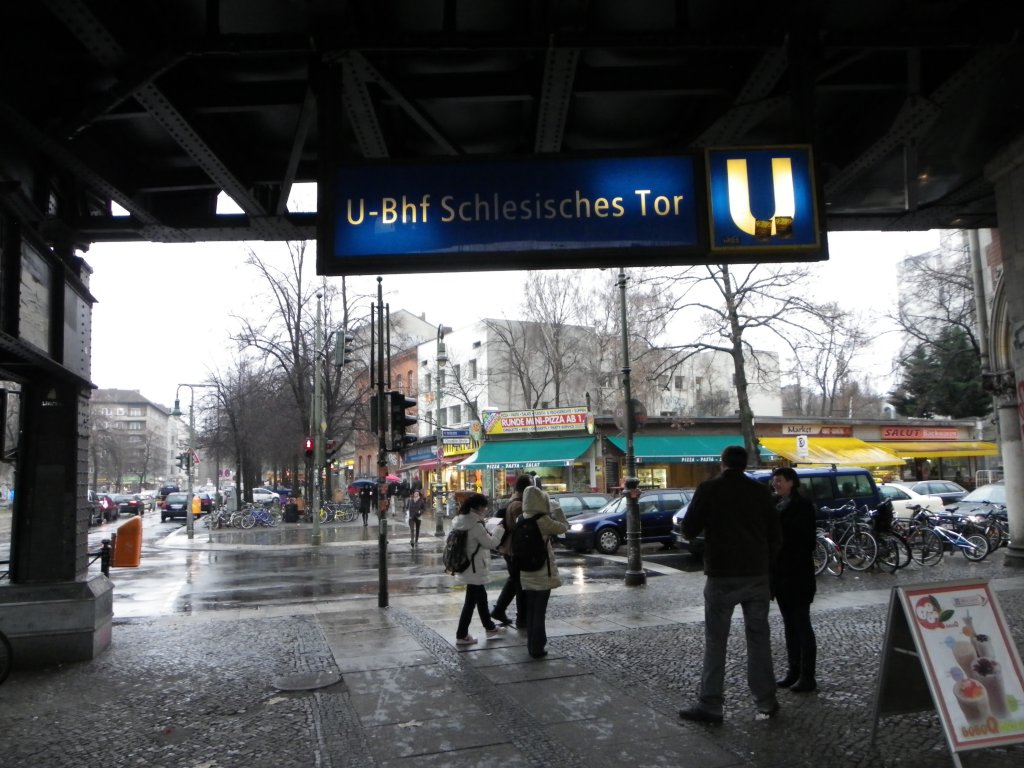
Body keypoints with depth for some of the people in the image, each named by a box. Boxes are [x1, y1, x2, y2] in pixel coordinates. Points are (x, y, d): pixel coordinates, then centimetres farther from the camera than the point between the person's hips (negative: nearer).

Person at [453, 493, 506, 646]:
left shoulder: (461, 521, 4)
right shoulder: (476, 525, -23)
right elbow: (491, 543, -16)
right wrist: (500, 527, -6)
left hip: (467, 567, 9)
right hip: (475, 569, -9)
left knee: (481, 597, 21)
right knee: (471, 601, 1)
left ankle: (490, 627, 35)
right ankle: (461, 635, 8)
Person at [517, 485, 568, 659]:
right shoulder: (543, 521, -17)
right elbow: (563, 527, -6)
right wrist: (555, 508, 2)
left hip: (526, 573, 5)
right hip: (542, 573, -5)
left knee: (531, 611, 16)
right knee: (539, 612, 3)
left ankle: (533, 645, 25)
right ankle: (537, 648, 7)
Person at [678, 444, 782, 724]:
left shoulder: (708, 489, -7)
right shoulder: (761, 491, 3)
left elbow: (688, 530, -5)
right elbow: (775, 536, 7)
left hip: (722, 577, -3)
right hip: (757, 575, 3)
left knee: (715, 642, 3)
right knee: (759, 639, 12)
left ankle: (710, 705, 5)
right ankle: (766, 703, 16)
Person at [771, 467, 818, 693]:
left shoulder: (802, 505, -9)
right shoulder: (777, 504, 11)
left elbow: (807, 540, -13)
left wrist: (798, 567, -19)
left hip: (797, 574, -7)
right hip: (780, 573, 7)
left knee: (801, 624, -1)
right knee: (789, 624, 12)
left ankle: (807, 676, 5)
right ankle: (793, 671, 20)